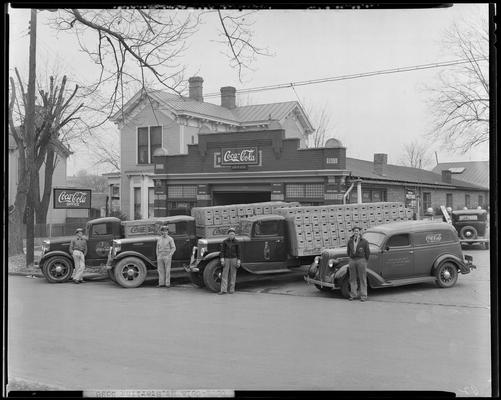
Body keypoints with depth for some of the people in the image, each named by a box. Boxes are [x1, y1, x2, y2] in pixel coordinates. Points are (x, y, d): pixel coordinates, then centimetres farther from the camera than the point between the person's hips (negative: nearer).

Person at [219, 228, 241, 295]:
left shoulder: (236, 242, -1)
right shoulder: (224, 241, -1)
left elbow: (238, 252, 1)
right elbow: (222, 251, -1)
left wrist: (238, 261, -4)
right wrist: (222, 259, -10)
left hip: (234, 259, 0)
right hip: (226, 259, 0)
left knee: (233, 274, 4)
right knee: (224, 274, -4)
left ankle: (231, 289, 12)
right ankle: (223, 290, -5)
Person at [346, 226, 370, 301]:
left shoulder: (364, 241, -3)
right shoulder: (350, 241, 8)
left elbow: (367, 252, 0)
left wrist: (365, 262, 4)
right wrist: (351, 260, 13)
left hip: (361, 260, -4)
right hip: (352, 261, 4)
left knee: (362, 279, 0)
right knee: (352, 279, 5)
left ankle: (363, 296, 3)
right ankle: (353, 295, 13)